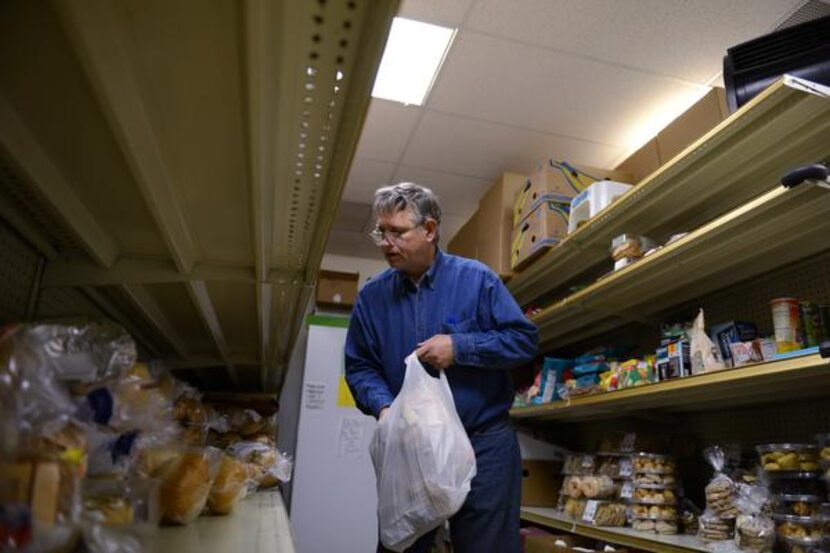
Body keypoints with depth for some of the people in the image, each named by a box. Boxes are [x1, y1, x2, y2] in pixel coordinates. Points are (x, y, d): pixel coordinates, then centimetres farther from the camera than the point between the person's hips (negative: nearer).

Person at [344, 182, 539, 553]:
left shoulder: (476, 279, -7)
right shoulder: (372, 296, 1)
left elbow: (526, 340, -6)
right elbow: (359, 367, 4)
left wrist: (460, 347, -18)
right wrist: (384, 406, -15)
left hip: (482, 443, -2)